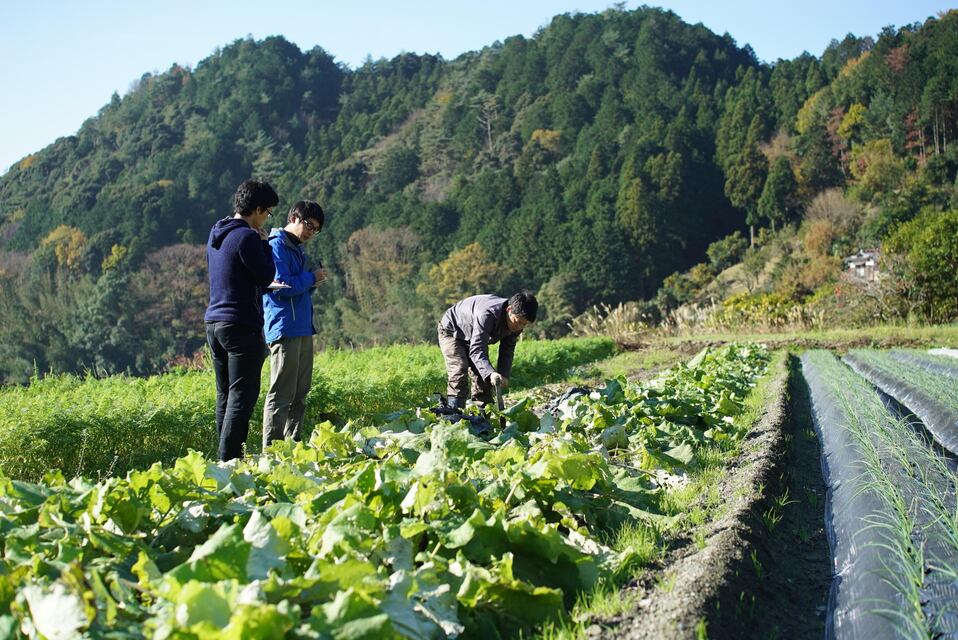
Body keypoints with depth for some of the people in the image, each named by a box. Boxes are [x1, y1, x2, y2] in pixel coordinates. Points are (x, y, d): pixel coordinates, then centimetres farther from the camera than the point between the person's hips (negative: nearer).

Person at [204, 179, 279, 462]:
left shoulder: (215, 234, 15)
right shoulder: (247, 237, -14)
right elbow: (266, 276, -10)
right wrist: (265, 245, 1)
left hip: (214, 322, 9)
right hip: (242, 325, -9)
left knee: (225, 396, 12)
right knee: (242, 396, -6)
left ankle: (226, 457, 17)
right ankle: (228, 459, -8)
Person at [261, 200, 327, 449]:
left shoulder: (297, 248, 21)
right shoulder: (277, 246, -9)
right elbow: (282, 285, -18)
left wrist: (313, 281, 6)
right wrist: (311, 277, -6)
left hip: (303, 329, 10)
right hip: (285, 330, -10)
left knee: (299, 395, 13)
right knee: (281, 396, -9)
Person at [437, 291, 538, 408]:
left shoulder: (516, 324, -19)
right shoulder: (487, 314, -43)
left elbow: (507, 352, -12)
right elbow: (476, 350, -47)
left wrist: (504, 375, -29)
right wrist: (491, 373, -61)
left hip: (475, 337, 7)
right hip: (452, 331, -7)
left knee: (484, 376, 0)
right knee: (459, 374, -23)